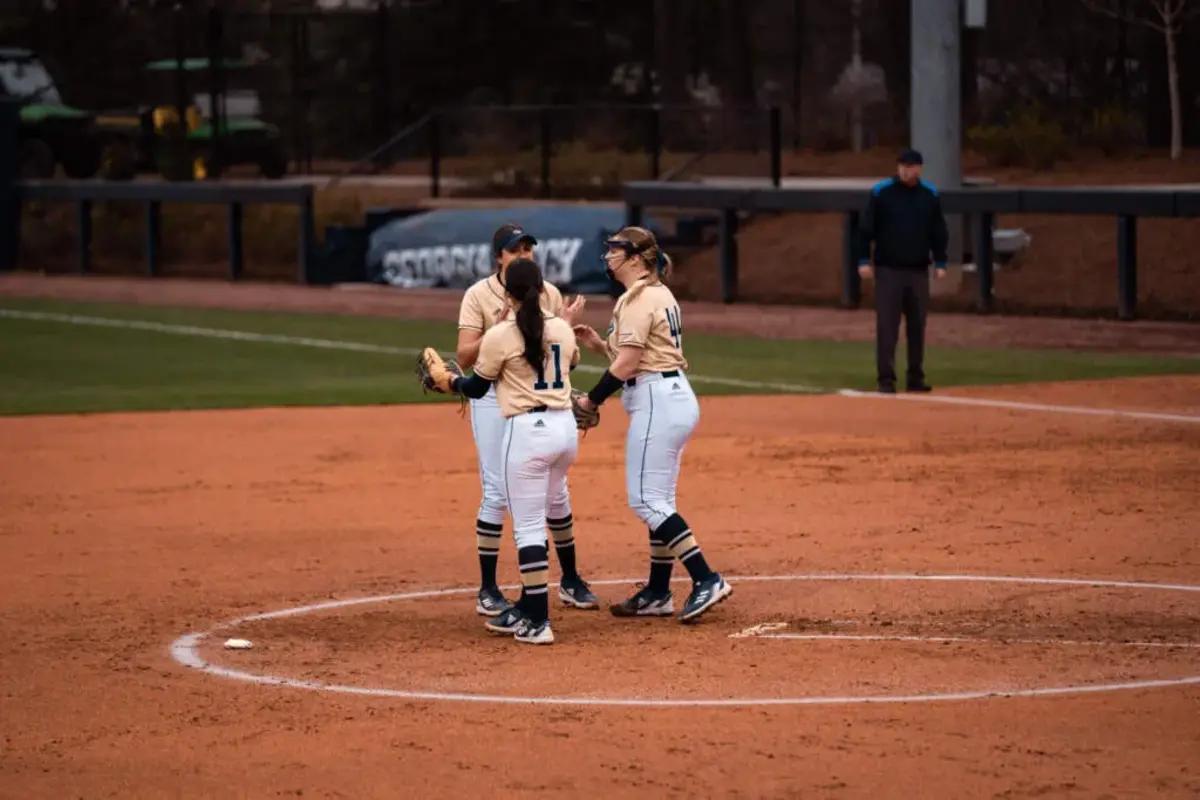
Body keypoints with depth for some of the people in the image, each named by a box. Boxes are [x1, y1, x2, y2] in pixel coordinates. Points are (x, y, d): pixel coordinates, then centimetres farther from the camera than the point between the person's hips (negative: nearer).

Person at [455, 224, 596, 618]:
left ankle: (570, 580, 21)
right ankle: (487, 590, 3)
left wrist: (566, 325, -12)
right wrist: (501, 327, -24)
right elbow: (464, 357, -12)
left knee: (556, 490, 8)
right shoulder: (479, 295, -6)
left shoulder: (548, 294, 5)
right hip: (495, 398, -4)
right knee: (497, 493, -5)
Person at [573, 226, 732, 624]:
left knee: (646, 500, -10)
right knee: (657, 501, 13)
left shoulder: (638, 297, -13)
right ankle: (657, 594, 17)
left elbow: (627, 365, -18)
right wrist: (598, 345, 14)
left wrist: (590, 400, -9)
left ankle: (706, 580, -16)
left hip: (657, 401, -11)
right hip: (676, 396, 11)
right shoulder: (658, 294, 18)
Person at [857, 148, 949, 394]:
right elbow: (866, 228, -2)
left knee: (917, 326, 7)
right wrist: (864, 261, -8)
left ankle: (916, 378, 14)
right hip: (888, 270, -3)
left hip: (918, 271, 3)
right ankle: (885, 379, -4)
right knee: (887, 325, -6)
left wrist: (940, 263, 7)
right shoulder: (881, 192, -3)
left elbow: (938, 232, 13)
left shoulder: (929, 194, 6)